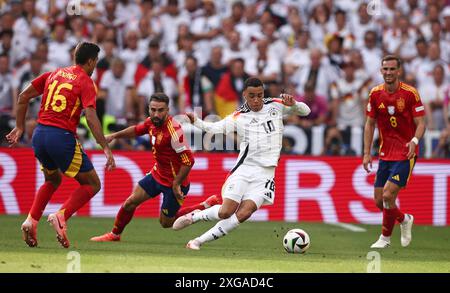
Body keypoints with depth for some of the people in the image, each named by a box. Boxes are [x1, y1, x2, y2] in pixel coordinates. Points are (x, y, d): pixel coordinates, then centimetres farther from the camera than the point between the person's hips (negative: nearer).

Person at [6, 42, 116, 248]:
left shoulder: (54, 74, 15)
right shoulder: (86, 83, -3)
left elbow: (23, 97, 16)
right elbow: (90, 117, -16)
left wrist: (20, 128, 22)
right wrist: (106, 148, -18)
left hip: (39, 134, 7)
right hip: (62, 137, -7)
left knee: (53, 180, 29)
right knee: (92, 184, 5)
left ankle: (31, 220, 10)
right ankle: (61, 216, -16)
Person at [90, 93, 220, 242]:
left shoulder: (173, 130, -30)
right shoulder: (152, 122, -5)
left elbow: (188, 160, -29)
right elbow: (136, 130, 20)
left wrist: (176, 184, -24)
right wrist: (114, 136, 19)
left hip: (174, 181, -8)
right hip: (157, 174, 8)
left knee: (166, 222, 6)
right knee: (130, 202, 10)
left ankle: (207, 205, 14)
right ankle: (115, 234, 33)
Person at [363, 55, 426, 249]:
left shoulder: (410, 93, -11)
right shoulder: (375, 94, 1)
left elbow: (421, 123, -10)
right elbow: (370, 124, 9)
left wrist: (414, 141, -30)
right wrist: (367, 153, 3)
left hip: (406, 154, -5)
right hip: (385, 154, 5)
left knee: (388, 196, -16)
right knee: (379, 201, 4)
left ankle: (385, 237, 5)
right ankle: (404, 220, 34)